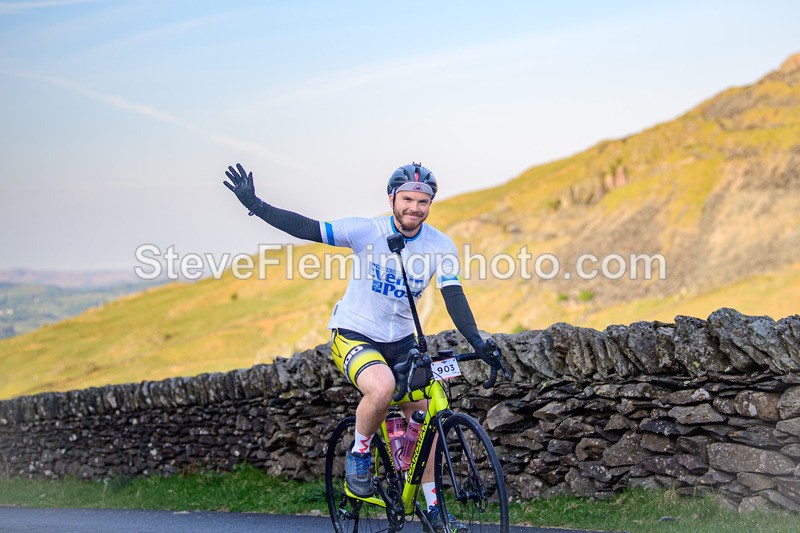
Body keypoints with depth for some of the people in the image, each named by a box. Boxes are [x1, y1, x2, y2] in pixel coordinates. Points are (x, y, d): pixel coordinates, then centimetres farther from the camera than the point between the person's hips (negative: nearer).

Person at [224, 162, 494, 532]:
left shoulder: (440, 245, -8)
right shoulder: (367, 231, -16)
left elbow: (453, 296, -11)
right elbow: (307, 228, -18)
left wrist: (477, 342, -24)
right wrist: (255, 206, -26)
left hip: (401, 341, 4)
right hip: (354, 335, -4)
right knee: (382, 387, -35)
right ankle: (359, 454, -7)